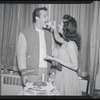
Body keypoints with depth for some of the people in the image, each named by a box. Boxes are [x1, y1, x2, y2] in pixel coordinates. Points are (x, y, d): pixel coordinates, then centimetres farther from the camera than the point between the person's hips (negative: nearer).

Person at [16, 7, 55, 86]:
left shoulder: (49, 34, 14)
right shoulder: (25, 34, -1)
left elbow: (53, 52, 14)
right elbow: (21, 55, -4)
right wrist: (24, 73, -10)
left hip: (46, 73, 4)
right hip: (32, 73, -4)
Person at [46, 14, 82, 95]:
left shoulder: (71, 44, -22)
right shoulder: (66, 41, 4)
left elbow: (75, 66, -23)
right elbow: (58, 38, 29)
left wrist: (55, 59, -23)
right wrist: (54, 28, 12)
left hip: (68, 78, -8)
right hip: (62, 76, 8)